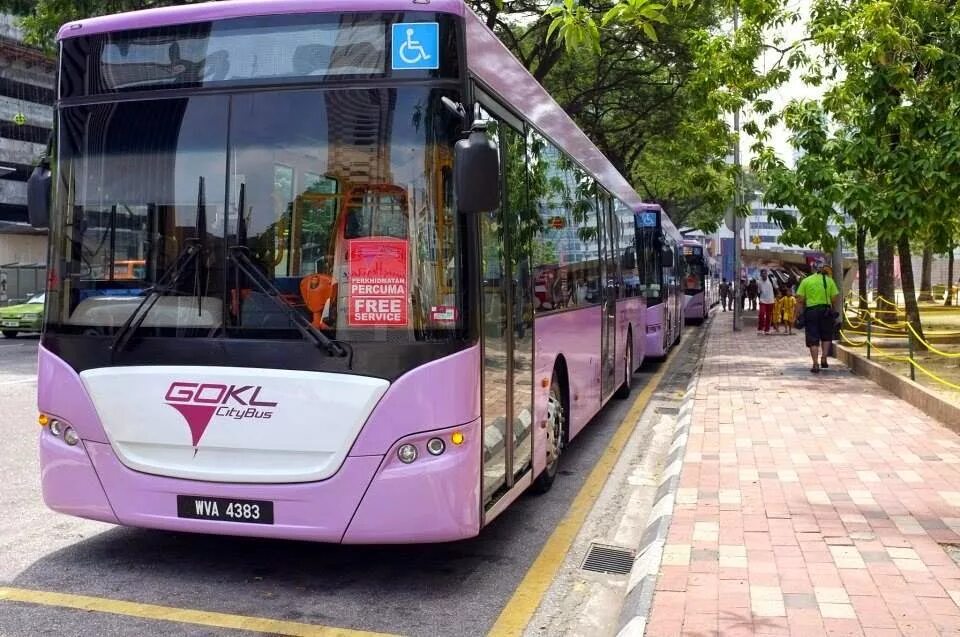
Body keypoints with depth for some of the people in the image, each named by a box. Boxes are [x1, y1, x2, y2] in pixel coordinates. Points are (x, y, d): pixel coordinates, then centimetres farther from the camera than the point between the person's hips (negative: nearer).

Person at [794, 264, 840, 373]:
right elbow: (835, 298, 1)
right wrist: (833, 311, 16)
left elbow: (800, 300, -3)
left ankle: (815, 365, 1)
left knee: (813, 339, 4)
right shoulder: (829, 280, 4)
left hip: (811, 311, -1)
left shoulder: (806, 281, 1)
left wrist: (796, 315, 1)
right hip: (826, 310, 1)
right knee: (826, 337, 19)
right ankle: (823, 359, 7)